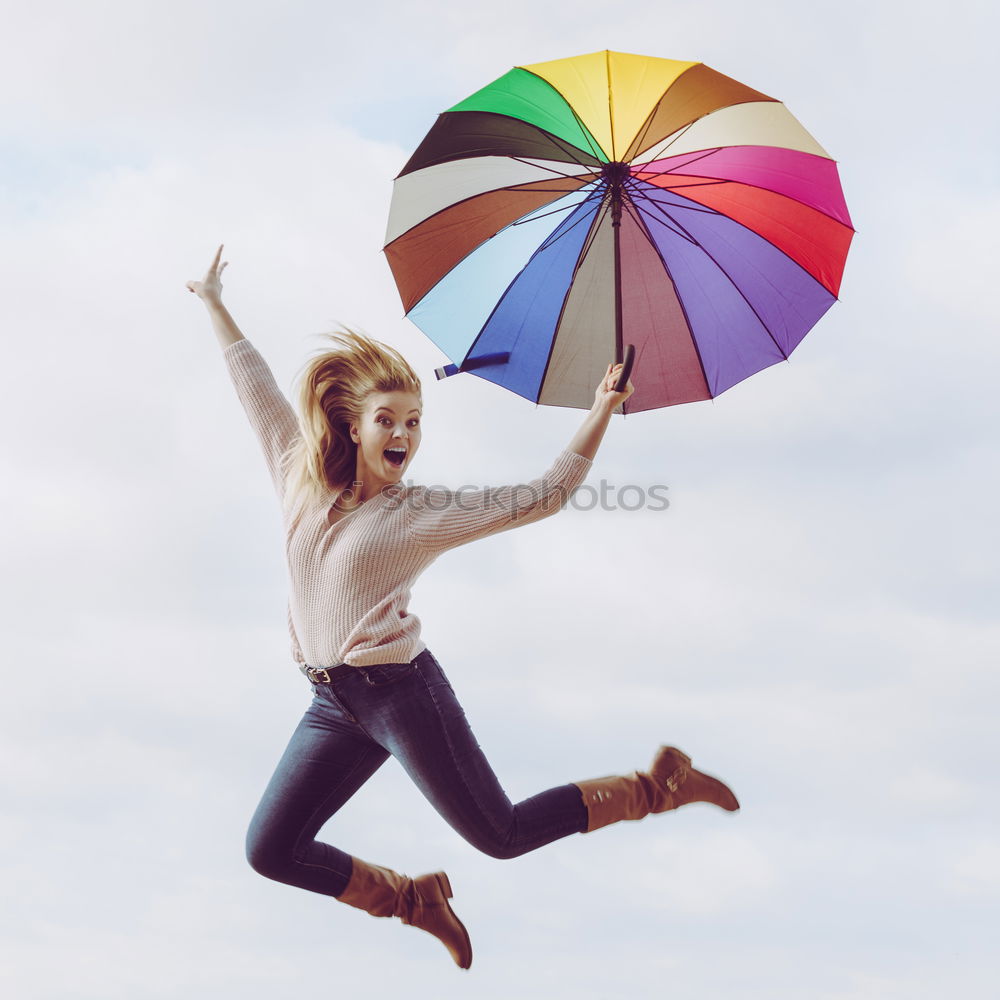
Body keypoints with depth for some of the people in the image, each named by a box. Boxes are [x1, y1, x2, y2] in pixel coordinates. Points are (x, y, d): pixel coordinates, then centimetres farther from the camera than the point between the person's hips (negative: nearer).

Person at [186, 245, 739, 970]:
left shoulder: (426, 512, -4)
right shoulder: (300, 477, 7)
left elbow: (543, 497, -4)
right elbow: (258, 387, 19)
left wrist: (600, 415, -11)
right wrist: (216, 307, 28)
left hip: (402, 692, -5)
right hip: (333, 705, 5)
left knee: (503, 835, -2)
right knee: (271, 851, 3)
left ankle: (660, 786, 19)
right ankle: (415, 901, 24)